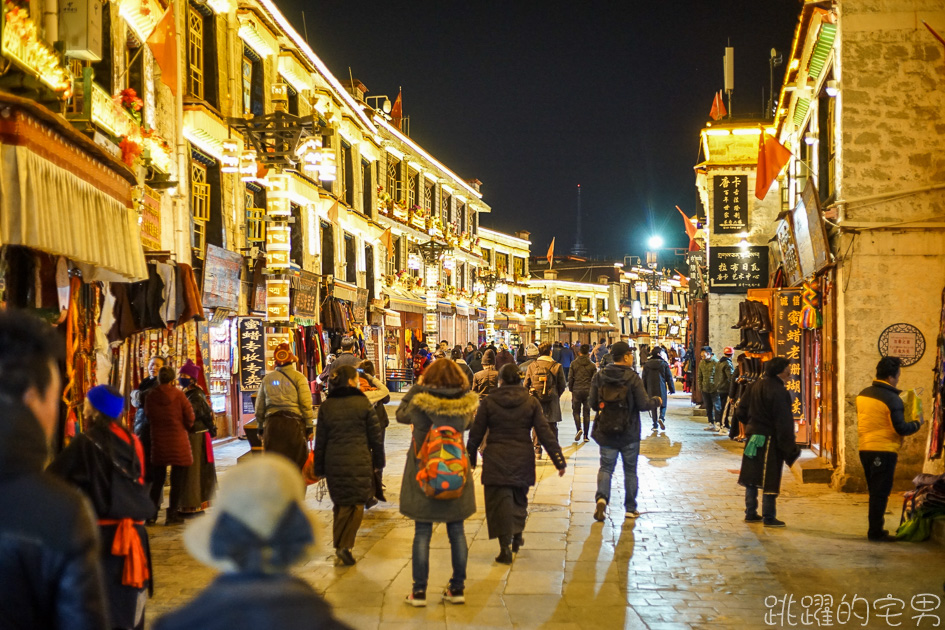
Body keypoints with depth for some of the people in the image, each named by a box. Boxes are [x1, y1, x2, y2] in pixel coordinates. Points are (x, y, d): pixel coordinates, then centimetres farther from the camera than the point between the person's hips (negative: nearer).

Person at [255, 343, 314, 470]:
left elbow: (259, 406, 14)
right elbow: (306, 404, -7)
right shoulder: (298, 377, -3)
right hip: (293, 422, -3)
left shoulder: (267, 379, 9)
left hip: (272, 423, 3)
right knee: (297, 460, 4)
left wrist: (261, 427, 22)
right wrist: (309, 426, 0)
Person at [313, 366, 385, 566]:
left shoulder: (326, 407, 4)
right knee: (357, 504, 6)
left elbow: (320, 441, 7)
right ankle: (345, 545, -9)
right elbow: (375, 436, 0)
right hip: (359, 463, -3)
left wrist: (319, 468, 14)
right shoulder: (363, 403, -4)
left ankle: (339, 544, 20)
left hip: (334, 464, 3)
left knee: (340, 504, 16)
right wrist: (378, 462, 10)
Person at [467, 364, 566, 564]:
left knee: (500, 500, 0)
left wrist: (470, 457, 12)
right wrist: (559, 460, 1)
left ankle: (505, 546, -7)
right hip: (522, 459, 2)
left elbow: (476, 434, 0)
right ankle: (517, 536, 34)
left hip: (496, 459, -2)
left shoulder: (488, 403, -4)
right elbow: (545, 434, -3)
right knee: (519, 498, 21)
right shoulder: (531, 402, -1)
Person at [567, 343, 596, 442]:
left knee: (576, 411, 10)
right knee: (586, 413, 8)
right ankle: (586, 435, 9)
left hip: (576, 390, -1)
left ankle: (579, 429, -14)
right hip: (588, 391, 1)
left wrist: (571, 389, 11)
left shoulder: (574, 364, -1)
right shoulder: (592, 365, 0)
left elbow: (570, 378, 0)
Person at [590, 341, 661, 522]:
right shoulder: (632, 378, -13)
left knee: (606, 467, 7)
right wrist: (656, 401, 7)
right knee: (630, 470, 12)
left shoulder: (599, 376, -2)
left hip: (606, 432, 2)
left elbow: (593, 403, 1)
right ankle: (630, 508, 17)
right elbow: (643, 404, -13)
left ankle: (601, 497, -18)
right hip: (629, 434, -2)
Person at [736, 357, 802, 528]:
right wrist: (791, 449, -15)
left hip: (753, 436, 8)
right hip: (769, 440, -8)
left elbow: (741, 412, 11)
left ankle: (750, 514, 22)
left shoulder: (755, 386, 6)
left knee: (752, 478, 14)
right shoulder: (778, 391, -19)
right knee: (769, 480, 1)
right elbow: (783, 424, -19)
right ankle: (769, 518, 6)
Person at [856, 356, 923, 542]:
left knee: (875, 491, 18)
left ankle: (875, 528, 23)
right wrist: (917, 425, 0)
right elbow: (900, 429, -17)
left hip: (865, 448, 7)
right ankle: (876, 532, 2)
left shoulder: (863, 394, 7)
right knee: (881, 493, 0)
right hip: (884, 451, -7)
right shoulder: (892, 399, -15)